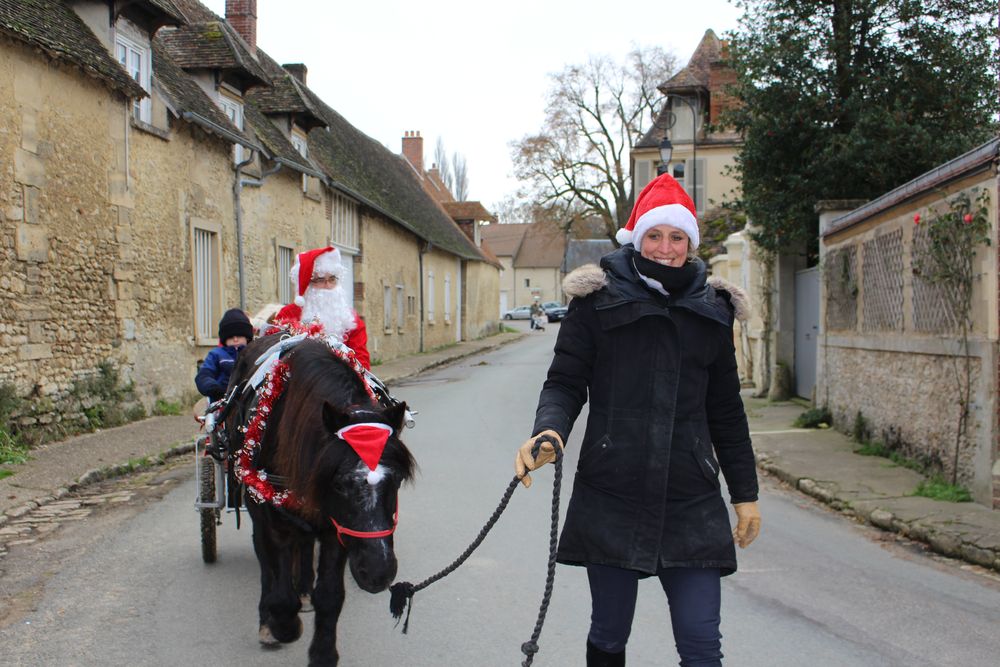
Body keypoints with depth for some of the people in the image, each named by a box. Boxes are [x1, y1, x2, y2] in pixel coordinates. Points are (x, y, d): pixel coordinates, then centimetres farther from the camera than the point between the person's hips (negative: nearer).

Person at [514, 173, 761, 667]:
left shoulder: (710, 311, 10)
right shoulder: (599, 300, 1)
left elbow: (725, 411, 15)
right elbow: (565, 381, -2)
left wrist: (745, 493, 16)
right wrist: (549, 431, -24)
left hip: (691, 502, 2)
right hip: (611, 500, -1)